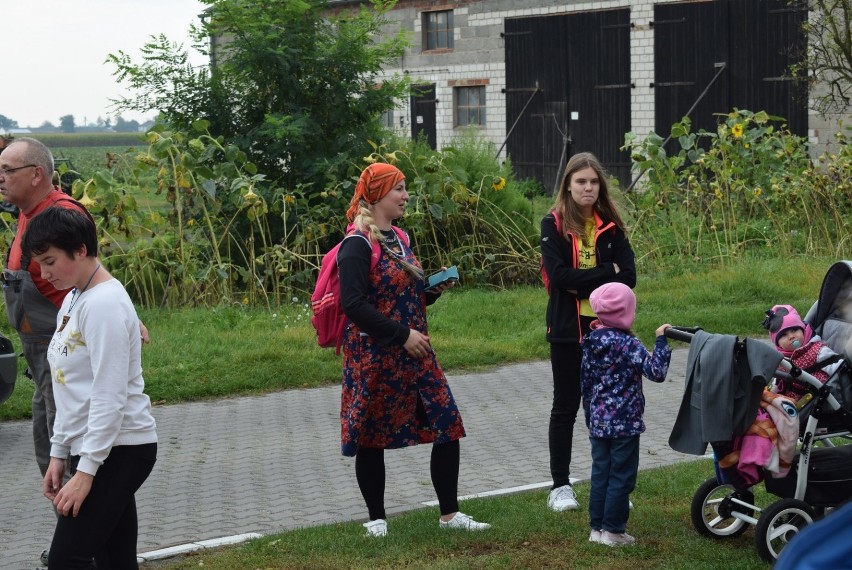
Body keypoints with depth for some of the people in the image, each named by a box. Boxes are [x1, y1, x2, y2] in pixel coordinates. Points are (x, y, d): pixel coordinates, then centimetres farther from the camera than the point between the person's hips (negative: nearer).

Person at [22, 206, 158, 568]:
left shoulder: (104, 303, -16)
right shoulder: (72, 300, 14)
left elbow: (110, 397, -20)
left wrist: (85, 471, -20)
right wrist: (58, 453, 16)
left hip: (120, 451, -9)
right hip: (87, 449, 9)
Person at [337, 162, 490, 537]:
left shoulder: (397, 238, 13)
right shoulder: (358, 243, -13)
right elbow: (353, 303, -21)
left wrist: (432, 289, 2)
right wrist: (402, 335, -22)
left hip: (413, 352, 8)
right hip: (374, 358, -8)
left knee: (448, 427, 3)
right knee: (370, 439, 5)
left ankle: (449, 514, 11)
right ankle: (377, 519, 19)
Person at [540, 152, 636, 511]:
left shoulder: (610, 226, 5)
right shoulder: (554, 225, -4)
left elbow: (628, 276, -5)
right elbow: (558, 275, -16)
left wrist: (583, 284, -14)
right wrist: (606, 272, -14)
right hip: (568, 329, -2)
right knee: (566, 407, 7)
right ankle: (560, 485, 14)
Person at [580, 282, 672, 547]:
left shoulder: (591, 343, 4)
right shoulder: (628, 344, -17)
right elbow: (656, 372, -25)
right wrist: (660, 341, -17)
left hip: (598, 423, 7)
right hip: (625, 424, -7)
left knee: (600, 474, 15)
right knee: (622, 477, 4)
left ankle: (596, 527, 21)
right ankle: (613, 530, 9)